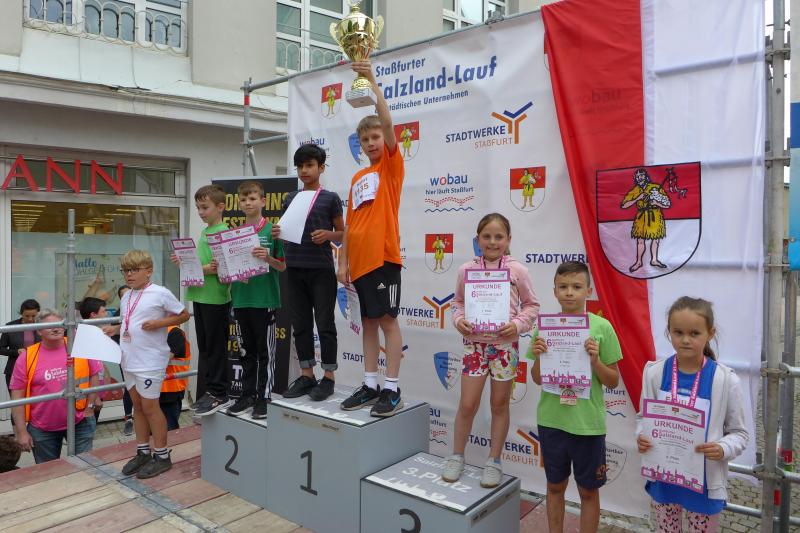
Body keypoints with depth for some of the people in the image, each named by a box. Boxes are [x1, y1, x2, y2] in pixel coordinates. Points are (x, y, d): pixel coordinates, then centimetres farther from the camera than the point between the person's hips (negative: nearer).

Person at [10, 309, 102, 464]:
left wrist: (90, 407, 2)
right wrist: (22, 431, -6)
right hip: (42, 428, 1)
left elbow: (95, 374, 6)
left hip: (80, 422, 0)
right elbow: (17, 396, -4)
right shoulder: (27, 357, -6)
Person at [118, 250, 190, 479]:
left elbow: (184, 314, -7)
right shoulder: (126, 297, 11)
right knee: (137, 406, 14)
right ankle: (143, 452, 26)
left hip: (150, 361, -7)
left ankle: (162, 456, 12)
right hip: (129, 360, 7)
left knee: (149, 407, -1)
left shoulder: (160, 293, -11)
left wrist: (159, 323, -17)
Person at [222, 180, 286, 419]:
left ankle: (264, 397, 14)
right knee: (247, 351, 15)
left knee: (265, 352, 4)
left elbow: (282, 266, -4)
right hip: (241, 299, 5)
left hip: (265, 299, -5)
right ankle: (247, 395, 26)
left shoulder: (272, 231, -5)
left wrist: (268, 258, -22)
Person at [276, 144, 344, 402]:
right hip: (295, 269, 5)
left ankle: (328, 377, 11)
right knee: (300, 325, 9)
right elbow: (287, 230, 17)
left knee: (325, 324, 1)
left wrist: (327, 235, -17)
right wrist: (277, 233, -4)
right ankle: (306, 375, 20)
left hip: (321, 270, -5)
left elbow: (342, 234, 3)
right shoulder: (290, 198, 13)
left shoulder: (330, 198, 1)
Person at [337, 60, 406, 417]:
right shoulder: (357, 178, 17)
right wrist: (343, 261, 10)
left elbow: (388, 123, -13)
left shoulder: (392, 164, 2)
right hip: (359, 259, 6)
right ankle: (370, 385, 19)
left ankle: (392, 389, 5)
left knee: (387, 320, -3)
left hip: (384, 255, -6)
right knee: (368, 321, 11)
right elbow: (350, 223, 15)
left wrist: (372, 82, -15)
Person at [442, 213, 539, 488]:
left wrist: (518, 324, -13)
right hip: (474, 342, 1)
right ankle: (456, 457, 25)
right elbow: (458, 302, 10)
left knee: (500, 405, 11)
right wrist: (459, 320, -9)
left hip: (505, 343, -1)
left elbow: (531, 305, 3)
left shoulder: (517, 270, -4)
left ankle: (494, 462, 28)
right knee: (467, 404, 4)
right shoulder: (467, 269, 0)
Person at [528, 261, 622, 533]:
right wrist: (538, 356, -16)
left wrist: (595, 360, -20)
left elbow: (613, 382, -2)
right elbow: (538, 379, 3)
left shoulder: (601, 327, -9)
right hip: (551, 419, 2)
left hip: (588, 423, -2)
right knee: (555, 486, 19)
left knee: (588, 491, 14)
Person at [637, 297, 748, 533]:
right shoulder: (655, 373, -9)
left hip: (705, 480, -1)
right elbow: (642, 416, 2)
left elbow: (739, 432, -4)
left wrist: (723, 448, -23)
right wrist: (641, 437, -17)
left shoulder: (726, 380, -13)